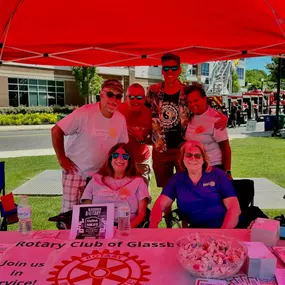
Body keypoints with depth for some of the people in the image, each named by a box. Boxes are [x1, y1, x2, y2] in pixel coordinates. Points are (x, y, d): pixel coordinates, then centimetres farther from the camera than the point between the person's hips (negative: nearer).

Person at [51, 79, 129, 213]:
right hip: (75, 171, -4)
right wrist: (61, 159, -13)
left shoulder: (121, 119, -3)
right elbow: (56, 131, -16)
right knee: (69, 211, -1)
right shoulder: (84, 113, -19)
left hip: (101, 175, 4)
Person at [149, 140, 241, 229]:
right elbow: (159, 205, 1)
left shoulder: (218, 174, 3)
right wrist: (153, 226, -19)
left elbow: (234, 208, -2)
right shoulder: (176, 179, 8)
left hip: (222, 228, -2)